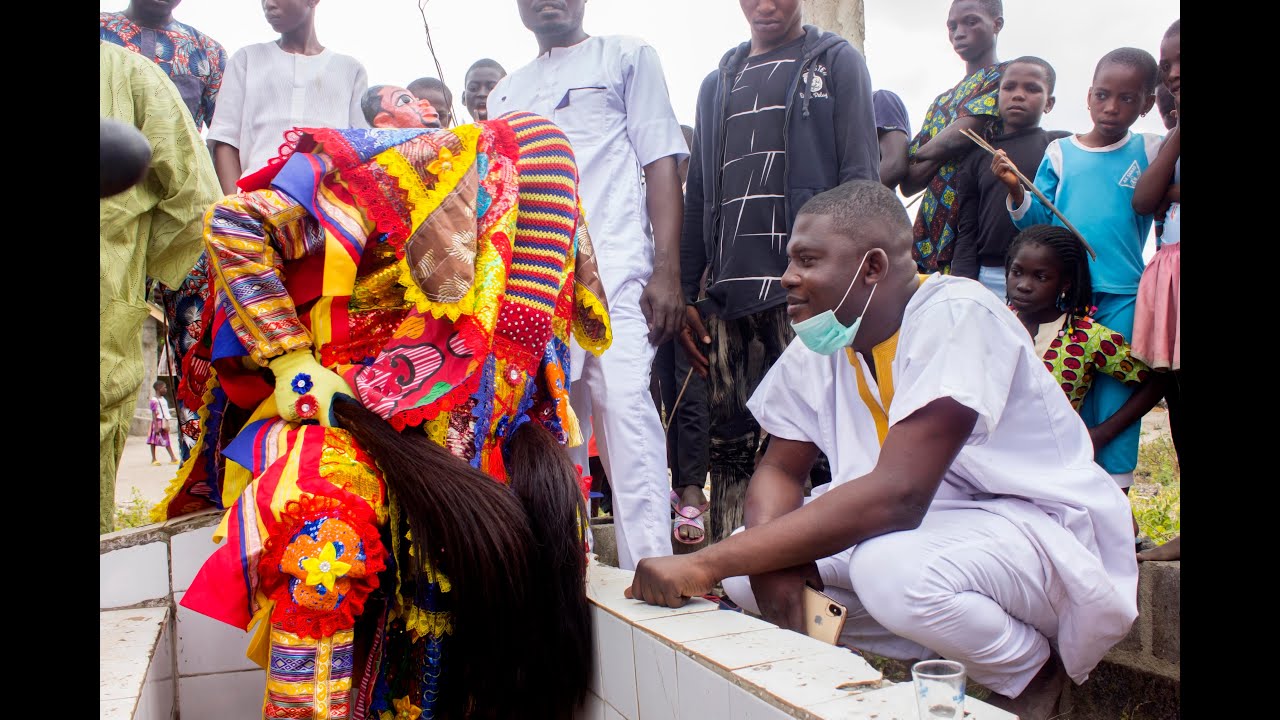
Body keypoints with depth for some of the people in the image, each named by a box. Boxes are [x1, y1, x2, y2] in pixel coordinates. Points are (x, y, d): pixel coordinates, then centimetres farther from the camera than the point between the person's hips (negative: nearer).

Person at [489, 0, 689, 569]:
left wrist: (666, 271, -10)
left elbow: (661, 163, 2)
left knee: (625, 411, -16)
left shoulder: (625, 57, 11)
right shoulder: (504, 94, 25)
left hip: (613, 270, -5)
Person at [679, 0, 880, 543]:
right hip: (727, 295, 4)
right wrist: (685, 295, 12)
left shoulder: (837, 62, 10)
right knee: (729, 447, 3)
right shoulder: (717, 83, 23)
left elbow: (861, 179, 0)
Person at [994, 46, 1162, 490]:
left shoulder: (1151, 152, 2)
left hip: (1124, 298, -2)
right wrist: (1015, 189, -12)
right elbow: (1037, 221, 5)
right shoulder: (1060, 152, 7)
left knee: (1115, 394, 0)